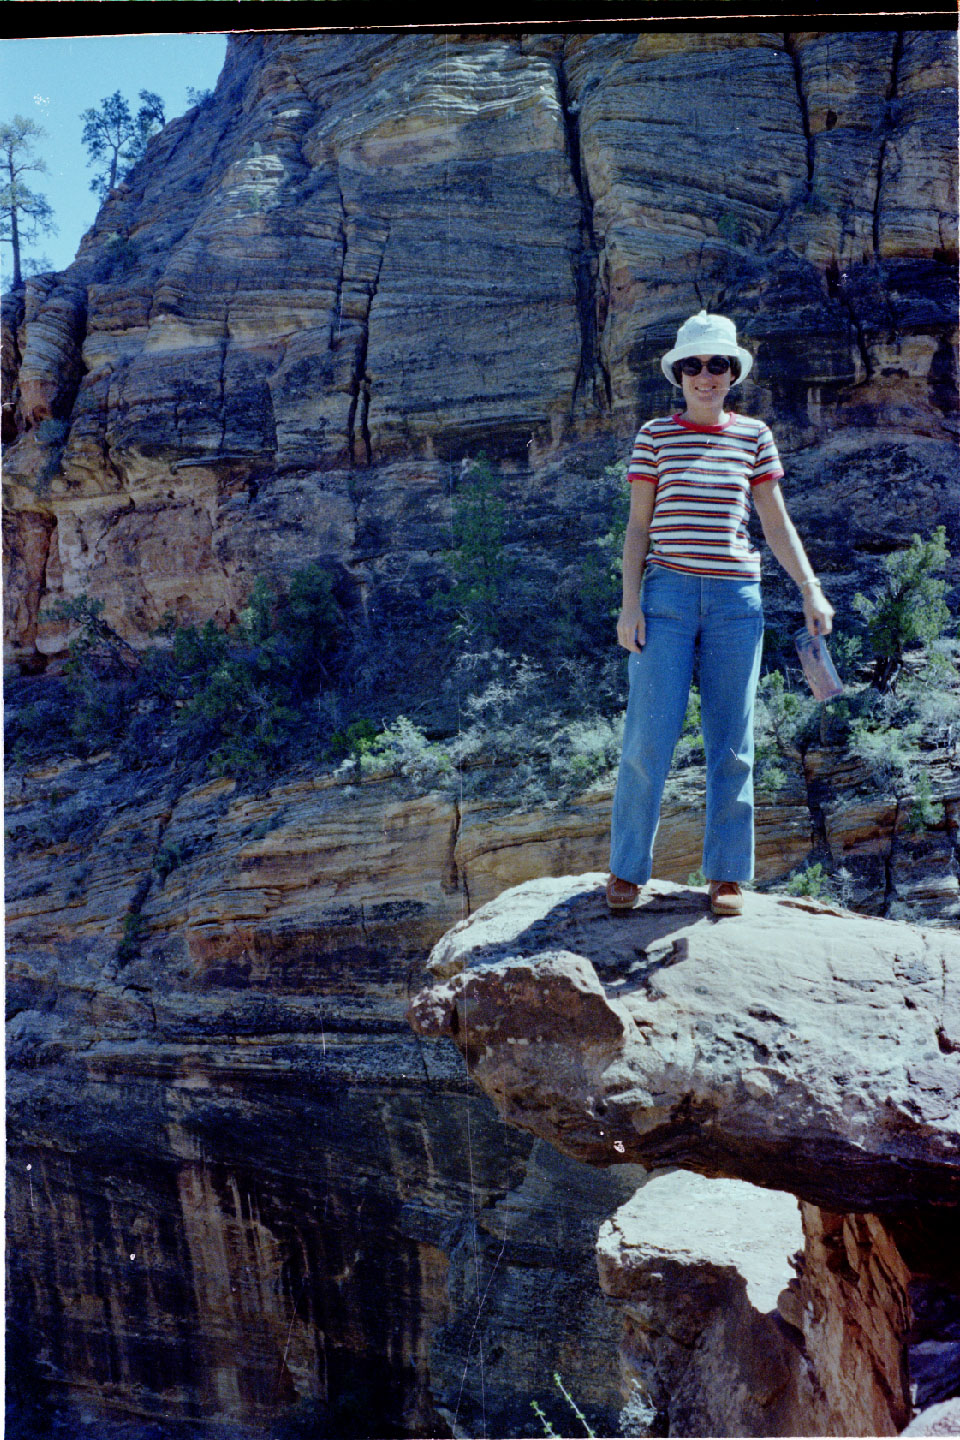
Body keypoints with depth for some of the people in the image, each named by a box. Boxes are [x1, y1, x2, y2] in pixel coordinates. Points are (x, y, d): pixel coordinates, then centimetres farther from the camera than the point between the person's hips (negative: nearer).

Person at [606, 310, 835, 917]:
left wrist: (811, 589, 2)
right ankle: (627, 868, 7)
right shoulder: (655, 435, 5)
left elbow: (777, 521, 12)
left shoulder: (754, 435, 10)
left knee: (732, 743, 4)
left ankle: (727, 874, 13)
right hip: (667, 596, -2)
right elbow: (638, 525, 5)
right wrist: (630, 604, -4)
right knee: (649, 738, -6)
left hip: (736, 599, 2)